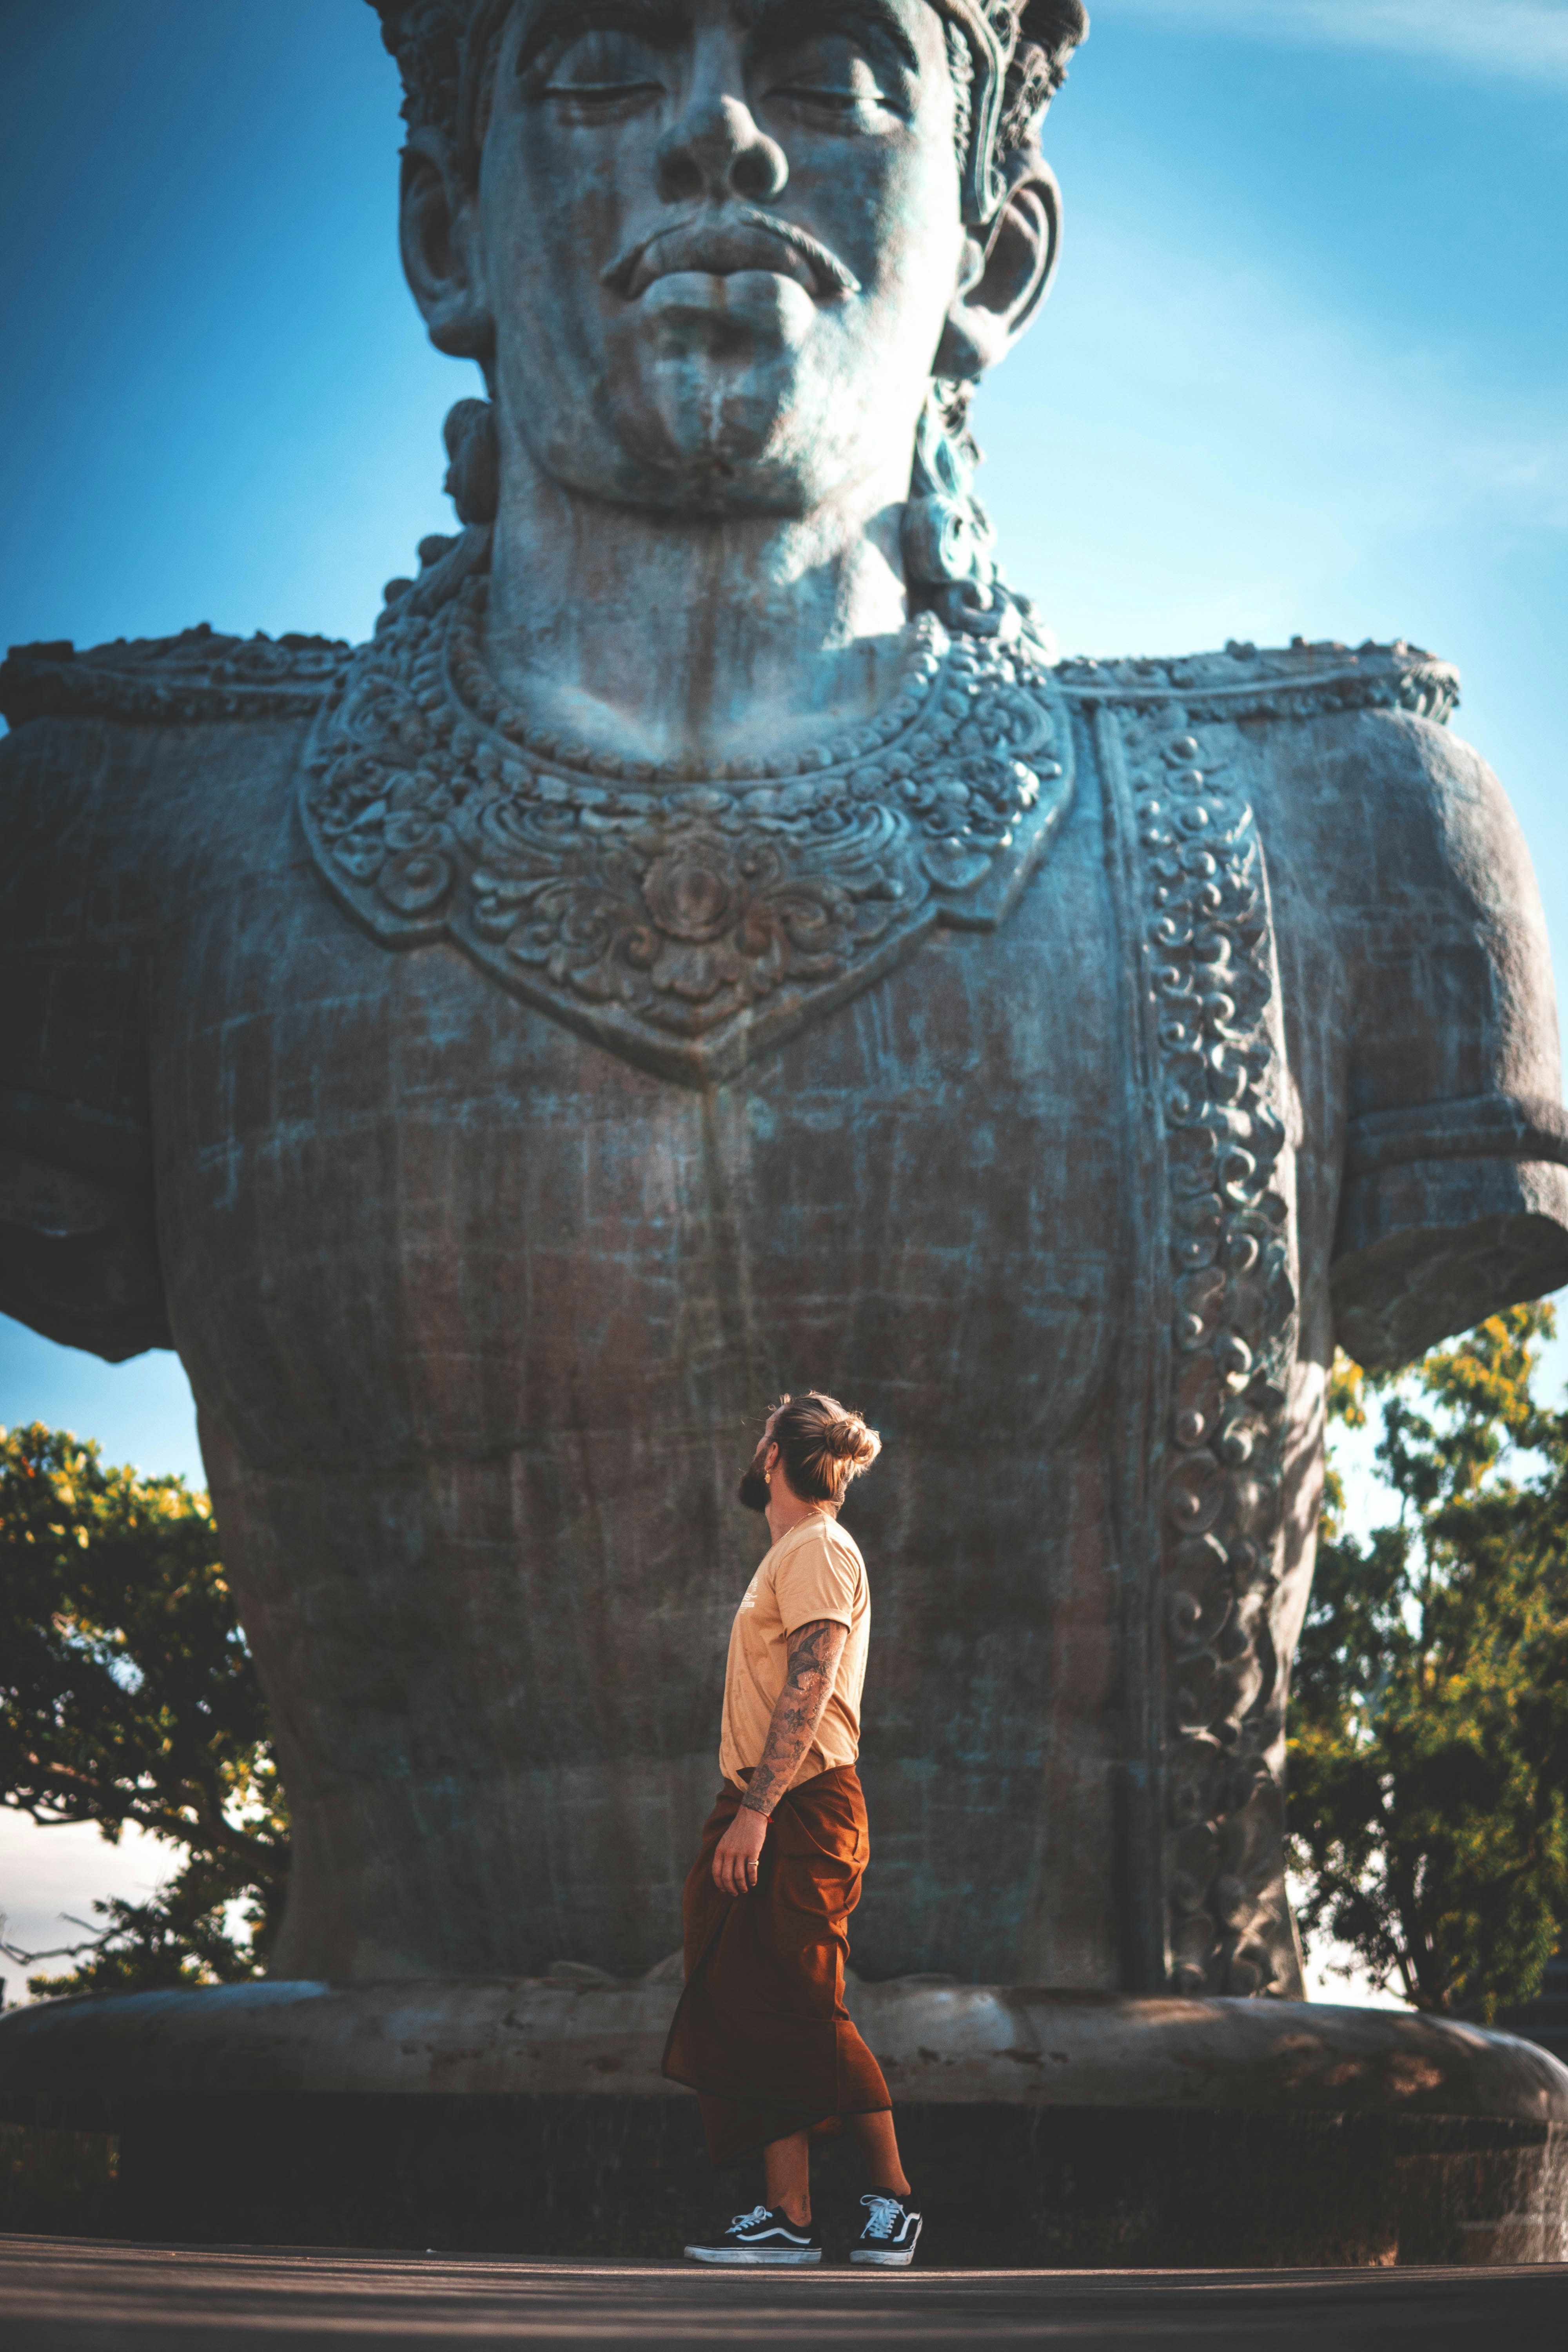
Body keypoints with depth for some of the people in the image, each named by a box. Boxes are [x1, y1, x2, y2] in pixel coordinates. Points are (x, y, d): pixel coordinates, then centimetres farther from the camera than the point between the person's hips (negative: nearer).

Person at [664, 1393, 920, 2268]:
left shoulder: (818, 1551, -10)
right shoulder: (793, 1553, 21)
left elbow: (809, 1689, -19)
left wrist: (755, 1811, -23)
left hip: (802, 1810, -10)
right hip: (767, 1813, 10)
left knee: (803, 2015, -7)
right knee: (748, 2012, 4)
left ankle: (893, 2197, 2)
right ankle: (790, 2217, 4)